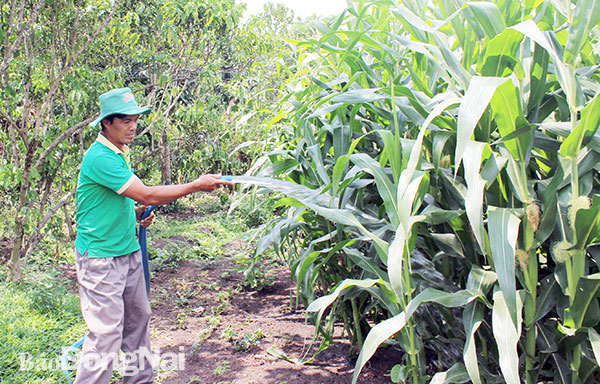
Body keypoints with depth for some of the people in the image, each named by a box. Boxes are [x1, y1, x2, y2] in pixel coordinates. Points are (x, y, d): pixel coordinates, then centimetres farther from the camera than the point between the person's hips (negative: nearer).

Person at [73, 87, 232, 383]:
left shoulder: (120, 153, 11)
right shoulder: (99, 157, -20)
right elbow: (147, 195, -24)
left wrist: (136, 214, 4)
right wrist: (197, 185, -20)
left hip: (128, 251, 9)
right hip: (101, 256, -9)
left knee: (138, 319, 15)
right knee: (106, 330, -7)